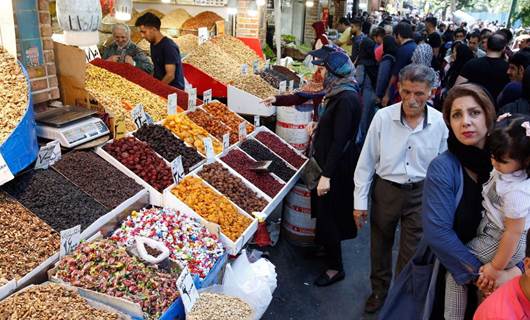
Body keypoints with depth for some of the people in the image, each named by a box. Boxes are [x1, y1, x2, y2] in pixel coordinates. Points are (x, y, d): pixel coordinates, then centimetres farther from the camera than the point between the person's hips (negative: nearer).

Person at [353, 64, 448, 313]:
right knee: (380, 245, 19)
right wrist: (360, 201, -4)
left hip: (421, 194, 0)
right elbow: (366, 161, -6)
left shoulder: (440, 123, -10)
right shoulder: (383, 117, -13)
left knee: (411, 253, 10)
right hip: (385, 189, 1)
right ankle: (379, 290, 44)